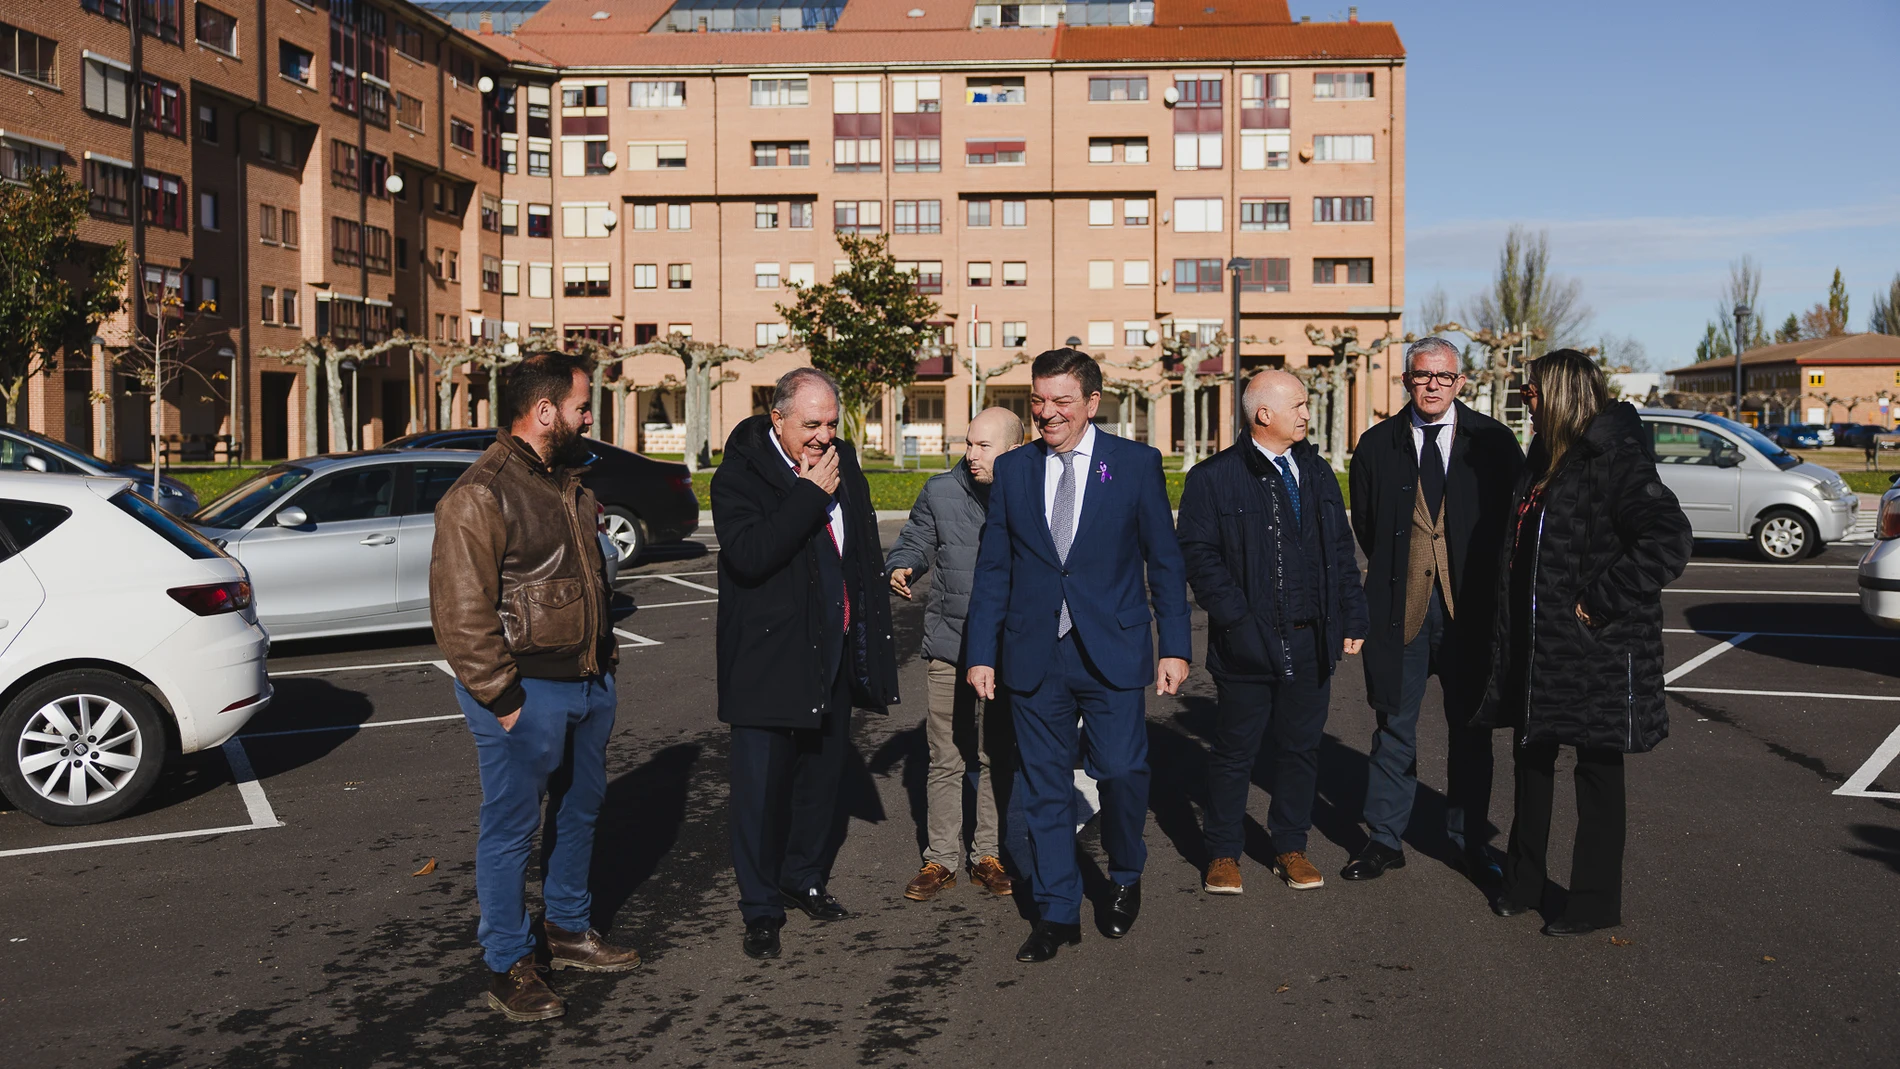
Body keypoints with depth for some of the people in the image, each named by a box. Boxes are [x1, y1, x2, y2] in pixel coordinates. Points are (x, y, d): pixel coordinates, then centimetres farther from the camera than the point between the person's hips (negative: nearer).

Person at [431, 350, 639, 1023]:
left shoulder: (570, 481, 12)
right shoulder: (480, 496, -17)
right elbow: (461, 613, -21)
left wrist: (605, 653, 16)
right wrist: (504, 701, -20)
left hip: (588, 684, 9)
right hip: (527, 692, -9)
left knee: (580, 811, 20)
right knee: (511, 829, 3)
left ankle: (569, 931, 37)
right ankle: (508, 968, 16)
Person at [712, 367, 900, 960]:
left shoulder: (842, 460, 6)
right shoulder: (739, 475, -13)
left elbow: (864, 548, 18)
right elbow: (748, 555, -29)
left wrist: (871, 634, 17)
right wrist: (811, 495, -25)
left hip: (834, 650, 6)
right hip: (769, 655, -6)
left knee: (823, 771, 16)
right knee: (762, 783, 0)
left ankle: (806, 877, 33)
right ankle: (761, 909, 13)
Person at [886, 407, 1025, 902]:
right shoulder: (940, 491, 2)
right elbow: (916, 541, 9)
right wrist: (901, 568, -13)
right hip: (950, 647, 0)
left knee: (998, 759, 11)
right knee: (946, 761, 4)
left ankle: (988, 855, 24)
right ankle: (941, 859, 15)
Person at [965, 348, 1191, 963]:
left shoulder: (1136, 464, 1)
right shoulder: (1012, 470, 7)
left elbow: (1163, 561, 2)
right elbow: (993, 569, 9)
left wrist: (1174, 646, -2)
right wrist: (982, 652, 5)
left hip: (1111, 652, -2)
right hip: (1034, 656, 2)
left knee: (1120, 770, -8)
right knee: (1044, 786, 6)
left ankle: (1126, 878, 22)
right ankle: (1058, 913, 20)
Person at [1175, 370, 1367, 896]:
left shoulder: (1318, 472, 12)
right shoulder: (1213, 478, -4)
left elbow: (1341, 551, 15)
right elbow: (1199, 556, -8)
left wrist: (1352, 618, 9)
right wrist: (1236, 617, -15)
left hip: (1312, 641, 5)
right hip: (1249, 642, -4)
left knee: (1300, 748, 13)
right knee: (1235, 752, 6)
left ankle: (1290, 847, 27)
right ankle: (1222, 854, 20)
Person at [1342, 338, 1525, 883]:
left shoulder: (1493, 442, 1)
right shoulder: (1377, 445, 3)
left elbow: (1514, 516, 6)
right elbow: (1365, 524, 13)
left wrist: (1487, 581, 2)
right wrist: (1394, 573, 9)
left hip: (1469, 607, 0)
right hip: (1401, 608, 0)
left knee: (1470, 728, 9)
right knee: (1394, 726, 6)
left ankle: (1470, 839, 23)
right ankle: (1384, 839, 17)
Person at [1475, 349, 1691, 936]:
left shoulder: (1616, 461, -17)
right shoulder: (1546, 458, 10)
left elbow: (1668, 544, -28)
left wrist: (1597, 602, -22)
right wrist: (1512, 635, 15)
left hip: (1596, 649, -9)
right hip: (1537, 645, 9)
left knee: (1597, 770, 5)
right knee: (1532, 760, 17)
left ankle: (1596, 901, 19)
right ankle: (1524, 883, 32)